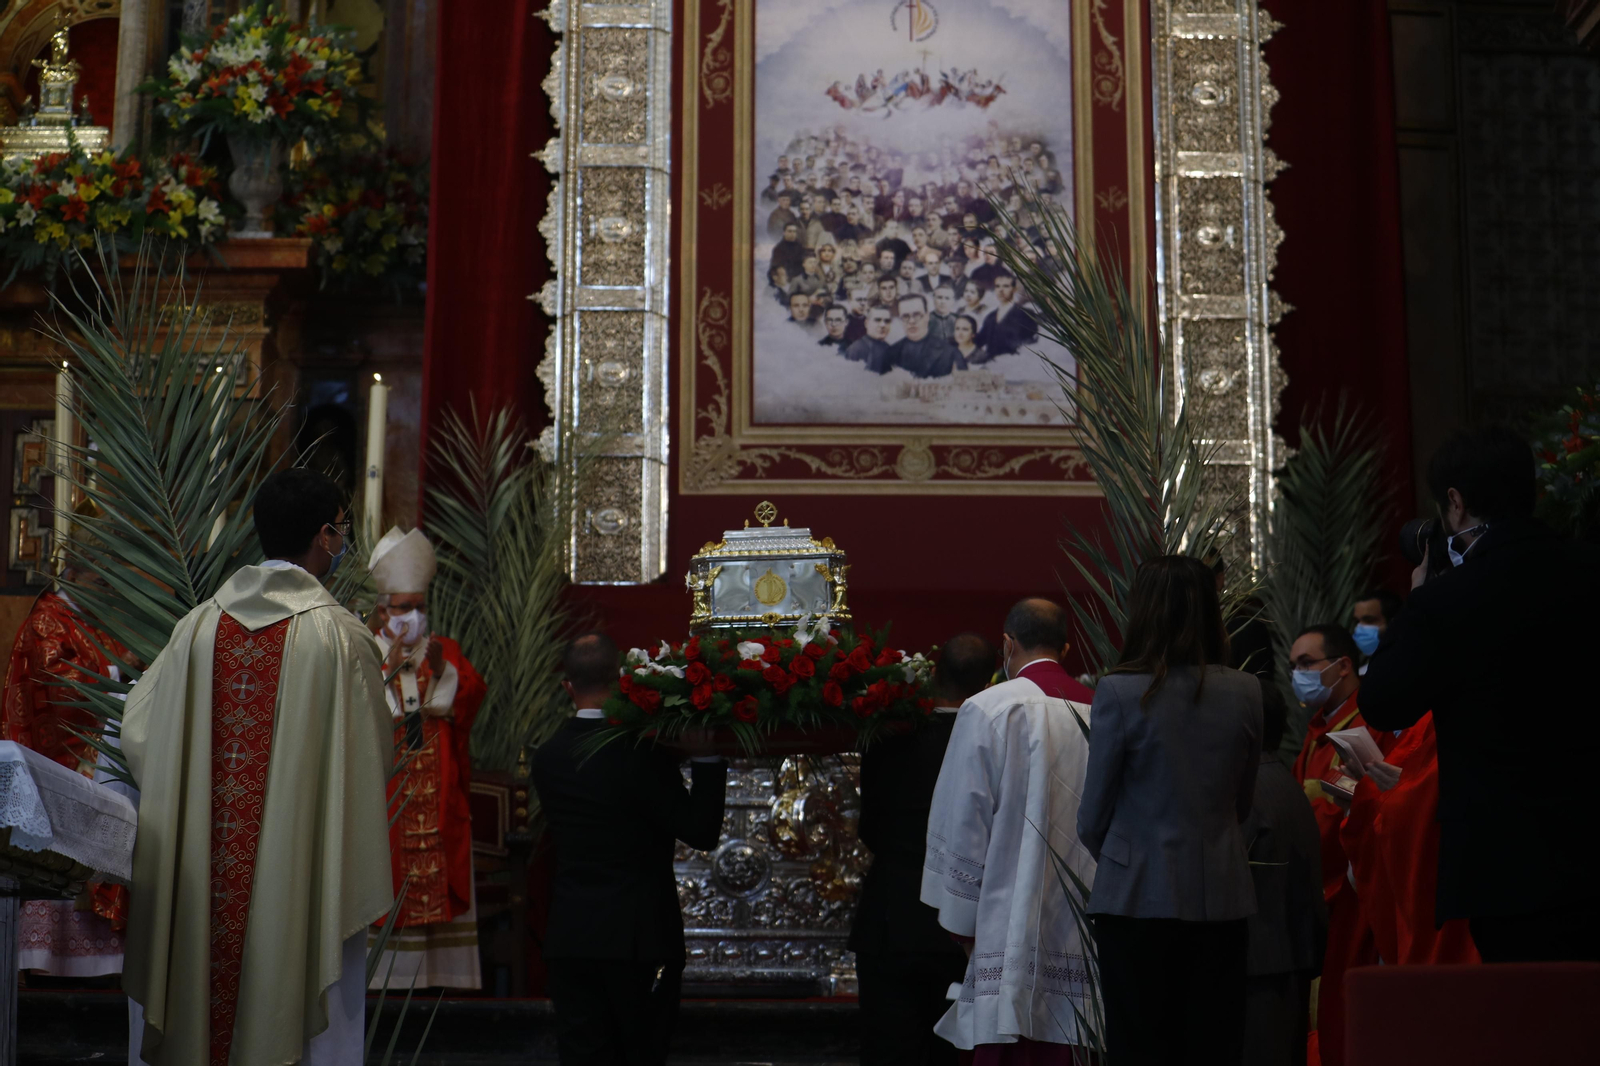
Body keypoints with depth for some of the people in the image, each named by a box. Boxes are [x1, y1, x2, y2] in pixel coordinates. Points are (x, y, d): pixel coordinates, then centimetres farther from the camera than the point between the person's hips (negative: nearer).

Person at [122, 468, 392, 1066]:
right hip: (300, 877, -4)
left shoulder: (199, 625, 0)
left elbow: (136, 730, 6)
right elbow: (374, 756, -5)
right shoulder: (341, 637, -11)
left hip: (194, 882, 4)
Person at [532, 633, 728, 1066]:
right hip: (640, 936, -4)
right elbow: (702, 832, -14)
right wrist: (708, 757, -9)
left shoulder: (547, 757, 1)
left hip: (569, 937, 4)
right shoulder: (642, 751, -15)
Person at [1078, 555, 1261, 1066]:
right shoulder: (1244, 691, 0)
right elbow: (1243, 801, 12)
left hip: (1139, 897, -3)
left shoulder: (1119, 692, -11)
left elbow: (1093, 816, -3)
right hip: (1222, 896, 4)